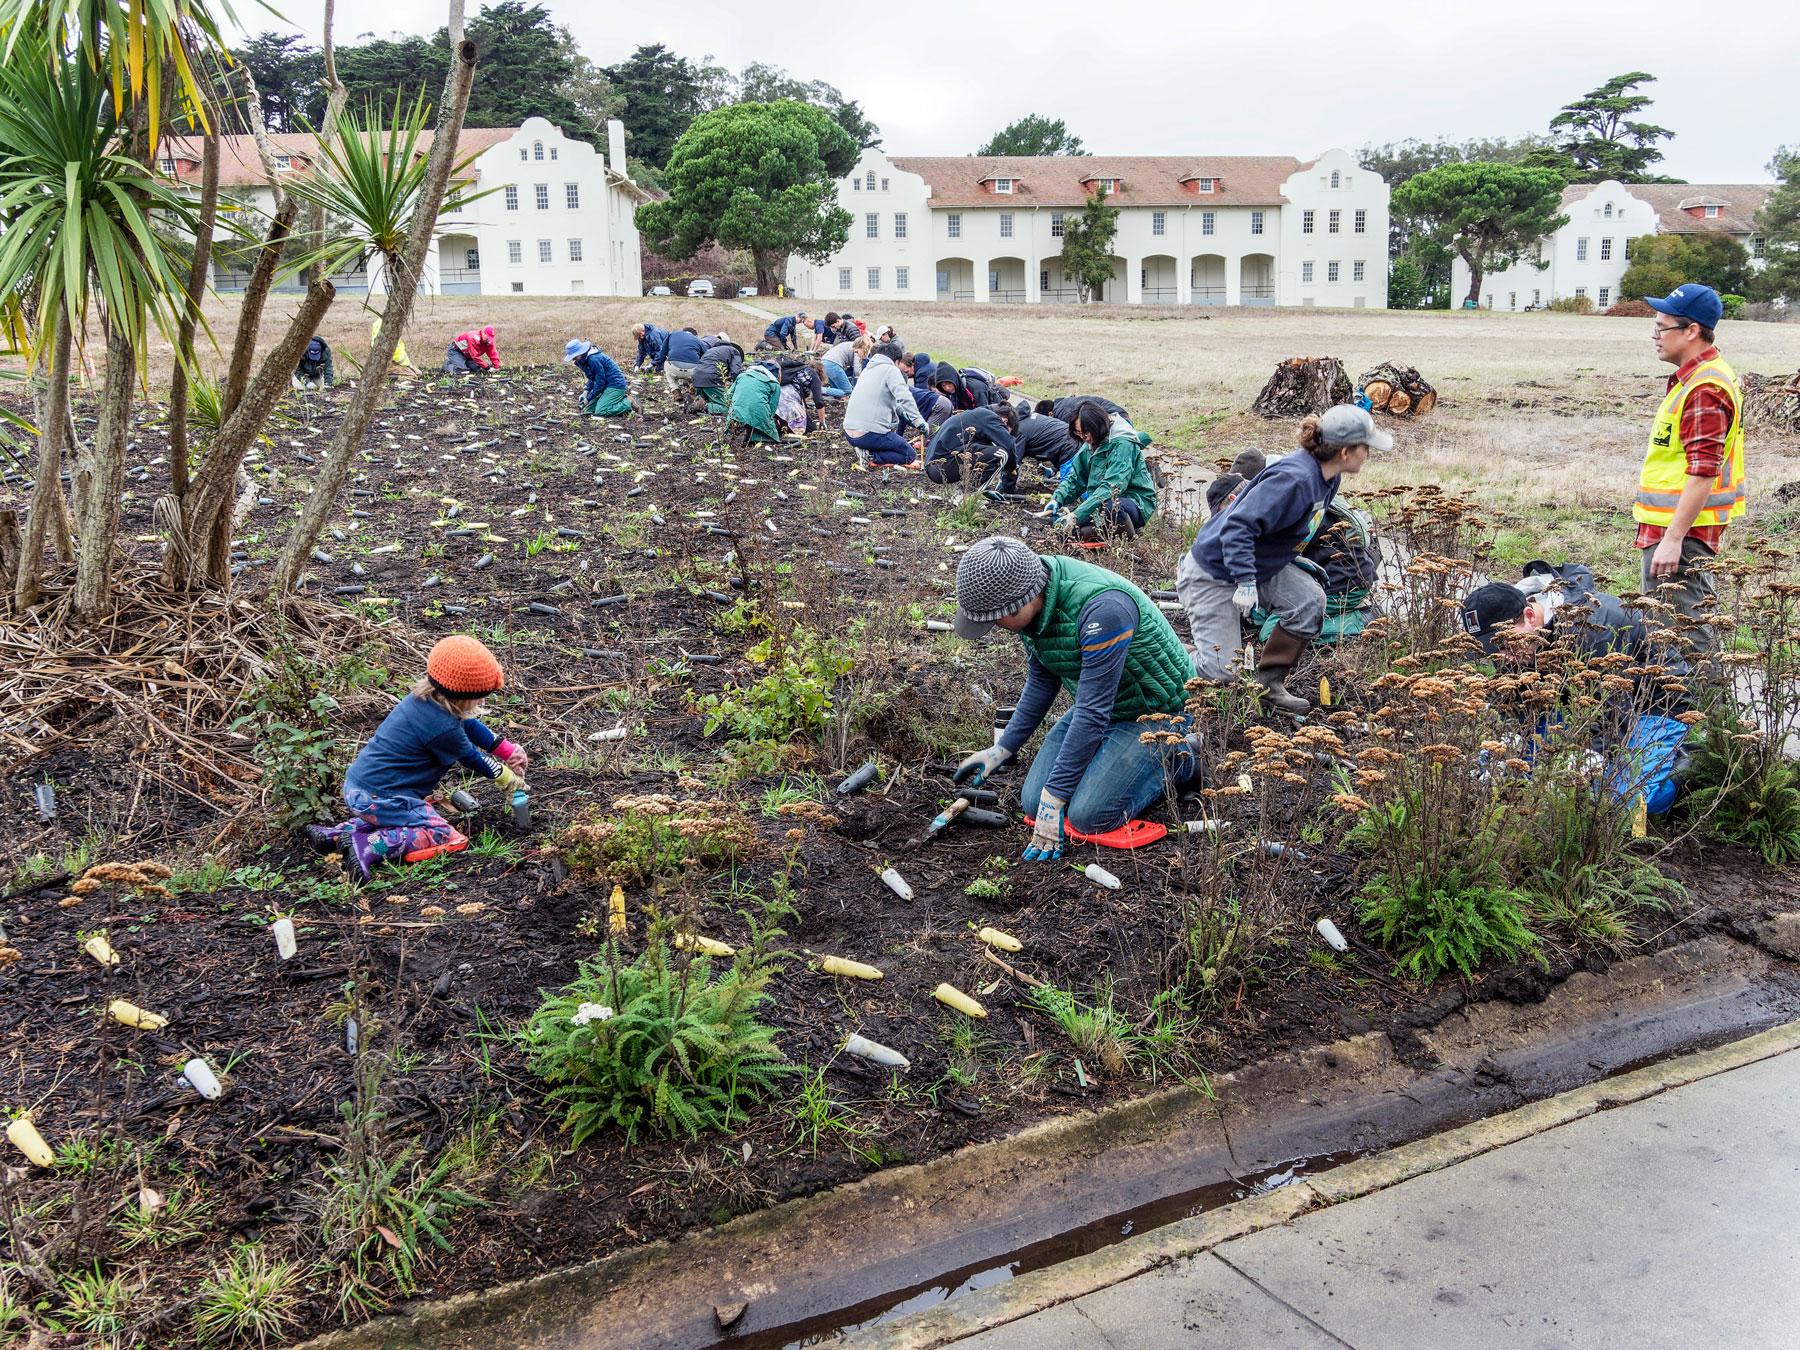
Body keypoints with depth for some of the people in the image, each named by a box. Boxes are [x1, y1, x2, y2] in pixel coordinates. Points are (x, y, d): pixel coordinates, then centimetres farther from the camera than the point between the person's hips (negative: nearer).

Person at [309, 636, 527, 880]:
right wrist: (509, 778, 12)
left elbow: (469, 725, 16)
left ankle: (341, 833, 19)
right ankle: (370, 847, -19)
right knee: (451, 839, -9)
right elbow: (471, 759, -4)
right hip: (379, 799, -9)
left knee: (424, 810, 31)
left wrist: (508, 750, 16)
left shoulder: (422, 697, 4)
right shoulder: (443, 727, -21)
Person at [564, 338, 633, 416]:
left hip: (616, 384, -10)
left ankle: (627, 402, -3)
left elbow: (600, 381, -21)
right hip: (606, 385, 10)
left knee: (600, 411, -21)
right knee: (589, 409, 6)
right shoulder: (585, 360, 5)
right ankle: (620, 399, 14)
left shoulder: (594, 359, -25)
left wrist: (588, 398, -14)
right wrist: (586, 391, -2)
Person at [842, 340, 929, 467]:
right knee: (909, 454, 9)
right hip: (870, 434, -8)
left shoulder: (868, 369, 21)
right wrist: (919, 421, -24)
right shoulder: (890, 369, -4)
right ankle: (870, 455, -11)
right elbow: (904, 397, -21)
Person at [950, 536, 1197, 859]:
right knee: (1035, 802, -1)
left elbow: (1093, 712, -33)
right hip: (1099, 702, 8)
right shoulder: (1031, 600, -10)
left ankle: (1174, 759, 5)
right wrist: (1001, 749, 6)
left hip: (1155, 709, -8)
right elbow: (1041, 681, 7)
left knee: (1088, 815, -18)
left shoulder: (1102, 608, -36)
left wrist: (1053, 799, -29)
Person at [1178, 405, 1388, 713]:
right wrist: (1246, 582, -36)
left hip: (1261, 564, 9)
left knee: (1310, 599, -15)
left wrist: (1292, 557, 17)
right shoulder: (1294, 479, -31)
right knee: (1222, 671, -10)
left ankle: (1269, 681, 1)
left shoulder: (1328, 478, -2)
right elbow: (1237, 526, -35)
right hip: (1213, 571, -9)